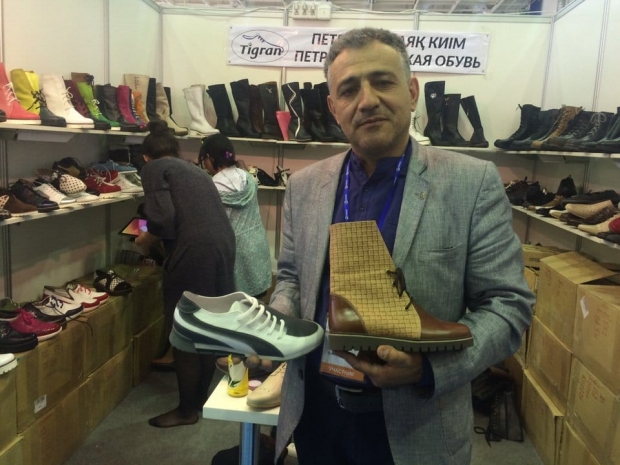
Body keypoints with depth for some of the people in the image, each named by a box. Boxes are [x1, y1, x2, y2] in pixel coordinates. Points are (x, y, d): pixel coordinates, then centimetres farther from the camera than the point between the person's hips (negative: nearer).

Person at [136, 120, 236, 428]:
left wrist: (146, 240, 10)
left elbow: (163, 218, -10)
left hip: (194, 251, -8)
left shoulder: (153, 168, 5)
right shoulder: (194, 169, 26)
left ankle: (187, 409, 20)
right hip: (224, 244, 8)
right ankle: (201, 397, 33)